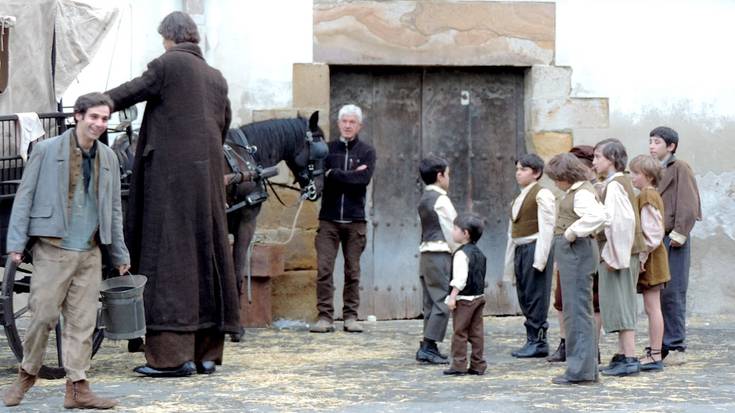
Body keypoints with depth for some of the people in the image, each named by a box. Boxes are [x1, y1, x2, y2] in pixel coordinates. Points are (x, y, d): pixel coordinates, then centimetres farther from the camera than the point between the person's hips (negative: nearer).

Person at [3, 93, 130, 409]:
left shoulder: (108, 158, 12)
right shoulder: (46, 151, -1)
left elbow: (114, 210, 19)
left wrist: (120, 255, 19)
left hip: (90, 253, 4)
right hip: (53, 249, -4)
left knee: (83, 322, 1)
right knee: (43, 315, -4)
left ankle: (77, 388, 3)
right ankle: (27, 373, 16)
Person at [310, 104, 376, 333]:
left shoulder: (367, 151, 6)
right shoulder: (327, 149, 8)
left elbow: (364, 179, -11)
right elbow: (319, 176, -7)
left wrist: (334, 174, -8)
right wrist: (350, 176, -11)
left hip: (354, 219, 0)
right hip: (329, 218, 0)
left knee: (353, 271, 5)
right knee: (324, 269, -6)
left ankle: (351, 316, 10)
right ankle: (325, 317, -4)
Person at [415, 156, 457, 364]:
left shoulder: (424, 199, 15)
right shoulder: (441, 200, -11)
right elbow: (450, 230, -11)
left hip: (426, 253, 9)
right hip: (440, 254, -9)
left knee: (431, 303, 10)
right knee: (442, 302, -8)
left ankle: (428, 347, 10)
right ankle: (428, 347, -12)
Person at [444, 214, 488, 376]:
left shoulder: (461, 253, -16)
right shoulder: (479, 253, 12)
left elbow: (460, 278, -22)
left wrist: (453, 296, -20)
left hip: (464, 298, -9)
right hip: (479, 296, 9)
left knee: (459, 332, -2)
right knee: (476, 332, 8)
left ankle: (459, 365, 0)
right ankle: (478, 365, 10)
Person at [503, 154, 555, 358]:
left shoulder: (542, 195, -6)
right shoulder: (519, 199, 20)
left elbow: (546, 228, -13)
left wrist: (540, 259, -19)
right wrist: (510, 261, 16)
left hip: (535, 248, -9)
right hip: (520, 249, 9)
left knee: (536, 297, -6)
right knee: (524, 298, 8)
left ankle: (538, 342, -3)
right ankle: (532, 340, 13)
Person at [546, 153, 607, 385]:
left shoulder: (582, 194, -14)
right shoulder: (575, 192, 16)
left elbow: (598, 217, -31)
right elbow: (600, 216, 25)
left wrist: (573, 232, -21)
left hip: (576, 252, -11)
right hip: (569, 253, 11)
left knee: (577, 311, -8)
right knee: (575, 312, 14)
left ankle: (580, 371, -6)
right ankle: (586, 369, 20)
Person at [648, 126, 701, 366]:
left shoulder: (680, 169, -3)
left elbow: (689, 204, -11)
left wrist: (678, 234, -15)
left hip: (673, 240, -7)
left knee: (672, 294, -6)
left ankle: (676, 348, -2)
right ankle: (658, 346, 12)